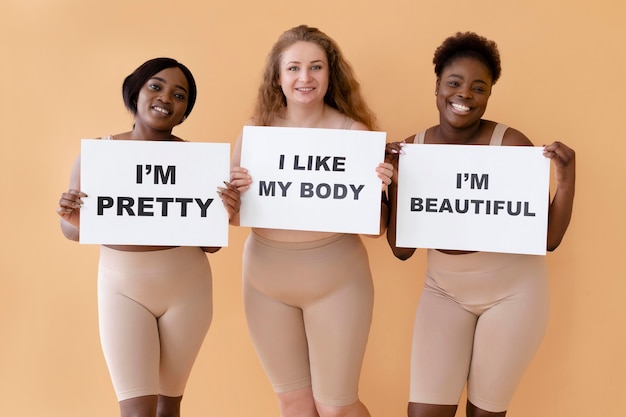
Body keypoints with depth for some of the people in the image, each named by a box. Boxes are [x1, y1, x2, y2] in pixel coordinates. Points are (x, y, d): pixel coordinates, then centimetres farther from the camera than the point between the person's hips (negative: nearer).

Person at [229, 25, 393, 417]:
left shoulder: (354, 132, -9)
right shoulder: (256, 131, -3)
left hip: (335, 280, -2)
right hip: (266, 279, 3)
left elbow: (375, 227, -5)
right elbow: (235, 216, 4)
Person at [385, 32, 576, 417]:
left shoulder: (511, 144, -15)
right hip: (445, 289, 2)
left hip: (511, 289, -2)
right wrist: (398, 184, -17)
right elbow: (402, 249, -6)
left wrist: (567, 178, -25)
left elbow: (548, 239, -11)